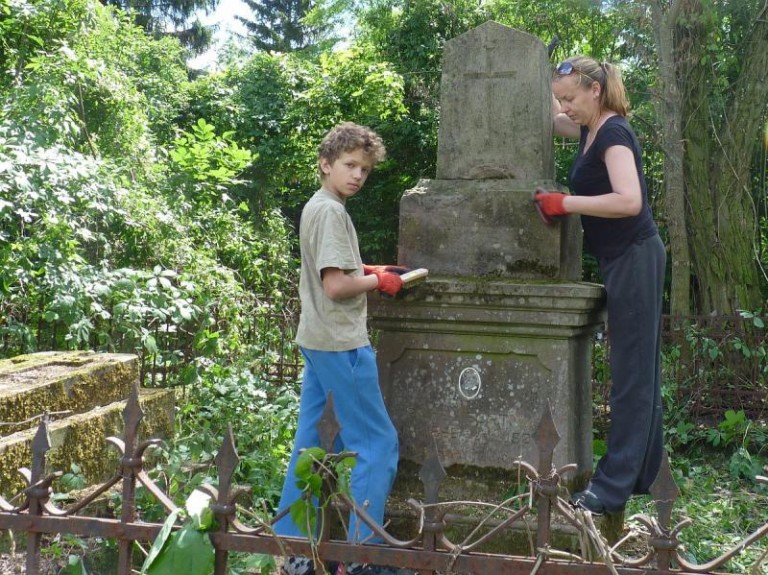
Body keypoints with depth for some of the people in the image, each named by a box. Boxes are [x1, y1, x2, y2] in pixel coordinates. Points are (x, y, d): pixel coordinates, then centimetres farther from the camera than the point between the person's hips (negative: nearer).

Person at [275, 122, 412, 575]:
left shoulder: (315, 207, 15)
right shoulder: (332, 211, -15)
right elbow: (336, 286, -22)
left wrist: (367, 270, 13)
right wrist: (379, 281, -6)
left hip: (318, 342, 10)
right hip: (341, 343, -10)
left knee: (309, 448, 11)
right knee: (378, 444, -2)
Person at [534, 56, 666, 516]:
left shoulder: (613, 133, -16)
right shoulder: (592, 130, 12)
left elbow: (629, 200, -30)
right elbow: (551, 118, 31)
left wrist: (565, 203, -24)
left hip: (635, 259, -10)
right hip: (625, 260, 10)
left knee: (632, 374, -7)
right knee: (639, 371, 14)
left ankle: (613, 489, -4)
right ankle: (642, 474, 23)